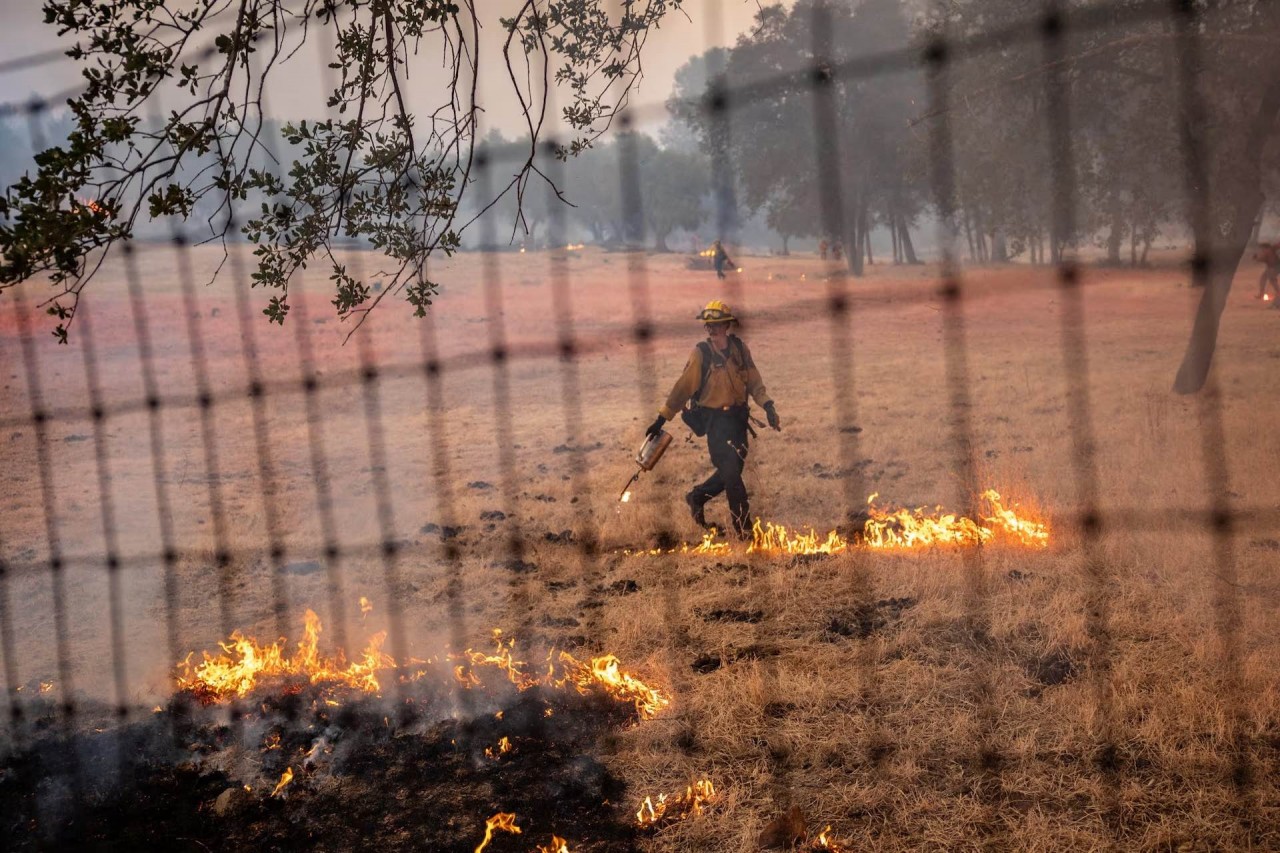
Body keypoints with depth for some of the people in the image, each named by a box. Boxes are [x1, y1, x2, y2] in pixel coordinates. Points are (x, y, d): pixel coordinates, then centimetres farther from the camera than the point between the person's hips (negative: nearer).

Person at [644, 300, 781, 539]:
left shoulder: (739, 348, 2)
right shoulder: (701, 353, -9)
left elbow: (754, 381, 3)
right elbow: (683, 387, -7)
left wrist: (767, 405, -13)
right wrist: (662, 418, -8)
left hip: (738, 417, 5)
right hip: (715, 419, -5)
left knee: (732, 472, 12)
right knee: (732, 475, -9)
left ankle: (697, 497, 37)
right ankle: (744, 530, -1)